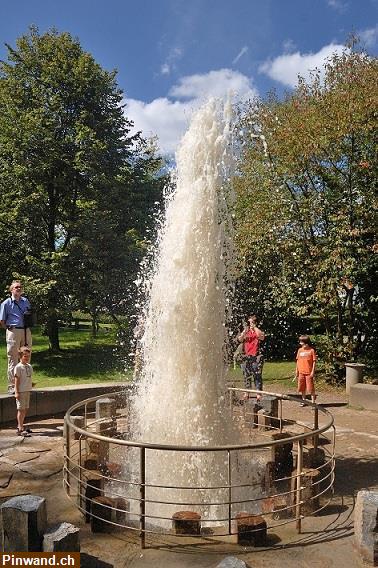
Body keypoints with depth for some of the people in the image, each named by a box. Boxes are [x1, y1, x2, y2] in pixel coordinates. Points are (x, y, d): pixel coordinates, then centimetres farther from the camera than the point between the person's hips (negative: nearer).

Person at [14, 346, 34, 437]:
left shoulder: (29, 366, 11)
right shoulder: (18, 367, -11)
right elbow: (17, 380, -13)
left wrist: (31, 383, 4)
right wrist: (16, 392, -16)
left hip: (27, 391, 7)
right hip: (21, 391, -7)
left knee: (25, 409, 13)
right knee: (21, 409, -5)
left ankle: (20, 426, 26)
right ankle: (20, 430, -3)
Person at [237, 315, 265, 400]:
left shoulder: (258, 331, 6)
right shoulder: (245, 331, 13)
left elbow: (262, 337, -16)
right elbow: (240, 339, 1)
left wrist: (254, 327, -12)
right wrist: (244, 331, -13)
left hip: (256, 356, -3)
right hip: (246, 356, 3)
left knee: (257, 375, -6)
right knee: (246, 375, 7)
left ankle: (259, 393, -5)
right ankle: (246, 393, 16)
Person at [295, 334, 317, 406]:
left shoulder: (311, 350, -6)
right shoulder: (300, 350, 7)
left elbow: (314, 361, -6)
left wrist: (313, 371, -11)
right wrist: (296, 371, 12)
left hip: (309, 373, -5)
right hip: (301, 372, 5)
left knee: (311, 388, -2)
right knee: (302, 387, 13)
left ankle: (313, 401, 6)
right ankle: (303, 400, 27)